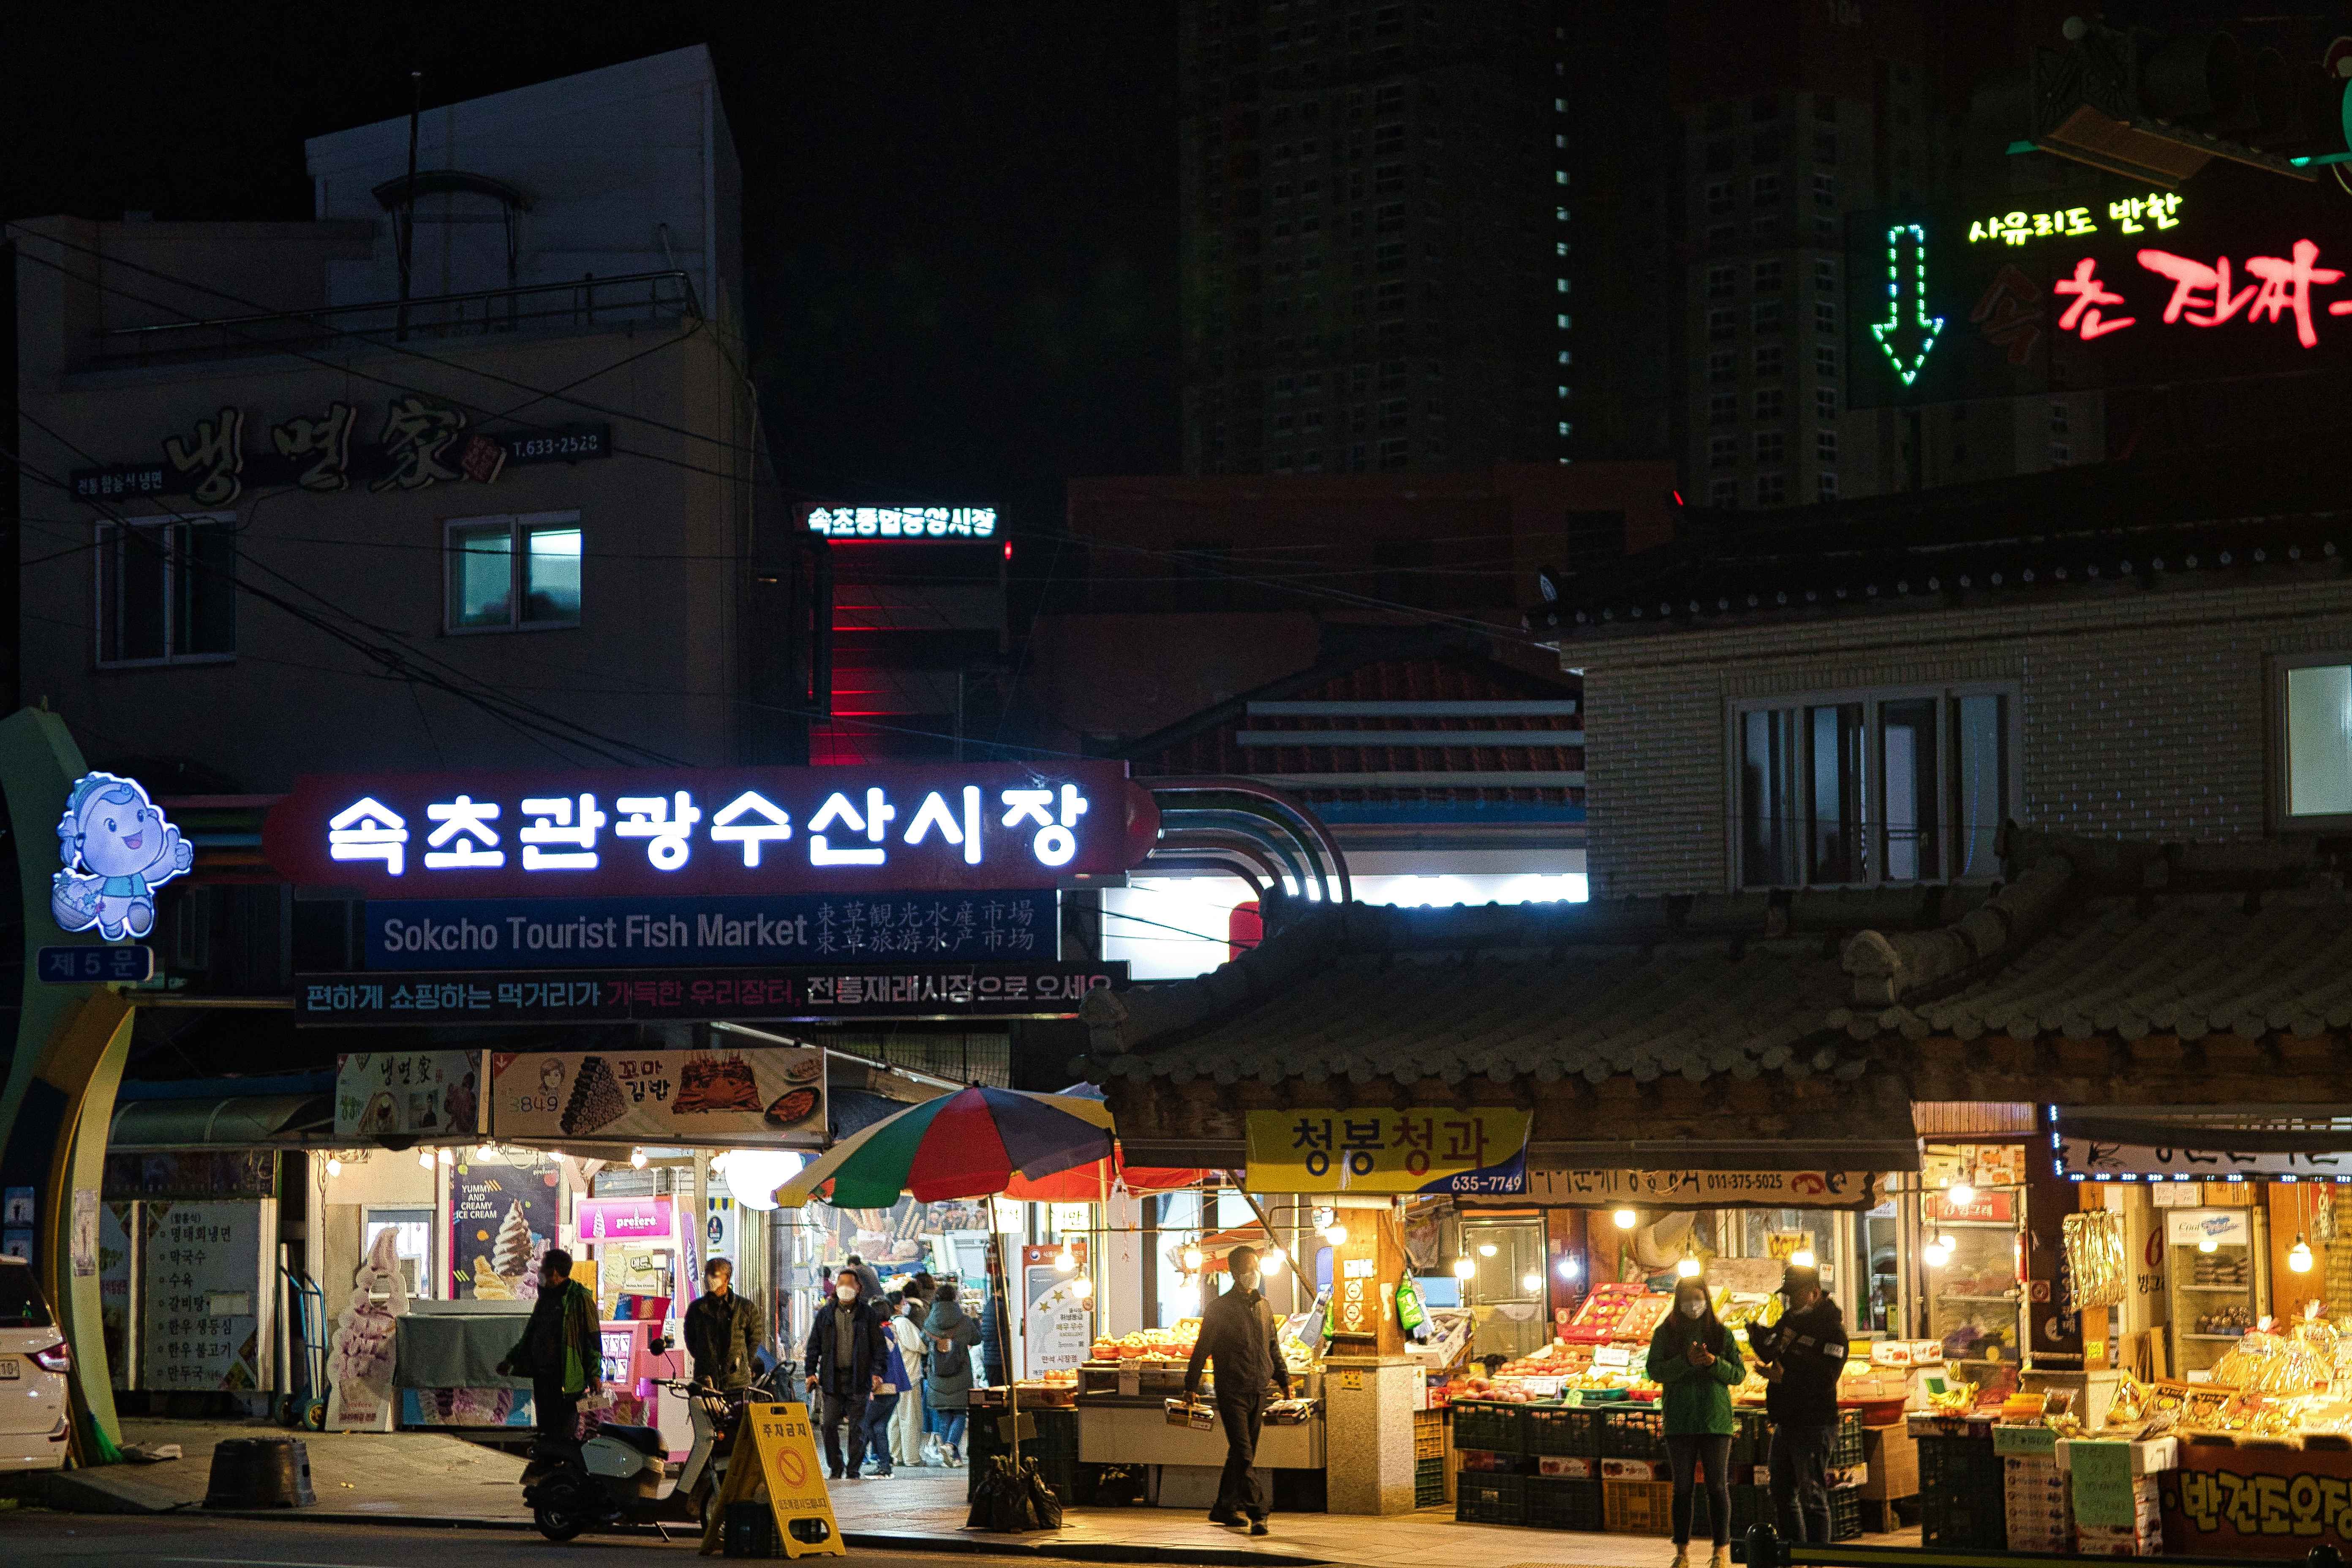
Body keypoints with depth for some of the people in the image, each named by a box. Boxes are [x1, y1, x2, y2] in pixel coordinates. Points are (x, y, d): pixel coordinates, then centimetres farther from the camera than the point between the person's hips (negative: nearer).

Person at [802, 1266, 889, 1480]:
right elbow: (814, 1344, 13)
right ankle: (836, 1468, 7)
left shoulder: (868, 1315, 4)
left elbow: (878, 1346, 3)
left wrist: (877, 1373, -6)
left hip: (858, 1379, -2)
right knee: (830, 1424, -3)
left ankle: (853, 1470, 6)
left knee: (857, 1426, 0)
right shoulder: (825, 1314, 10)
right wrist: (811, 1372, 4)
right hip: (832, 1378, 2)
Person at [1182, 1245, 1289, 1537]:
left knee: (1242, 1452, 11)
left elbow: (1273, 1347, 22)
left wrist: (1284, 1380, 18)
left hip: (1258, 1391, 6)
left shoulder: (1263, 1307, 13)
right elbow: (1202, 1348, -3)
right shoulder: (1220, 1308, -5)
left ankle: (1225, 1508, 22)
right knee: (1244, 1454, -13)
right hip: (1232, 1391, -6)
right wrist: (1191, 1386, -5)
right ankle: (1257, 1513, -20)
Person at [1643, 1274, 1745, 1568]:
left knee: (1718, 1487, -1)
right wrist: (1686, 1361, -20)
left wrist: (1715, 1363, -17)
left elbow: (1739, 1374, 2)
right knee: (1683, 1488, 4)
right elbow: (1655, 1372, -5)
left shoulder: (1721, 1332, 5)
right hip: (1680, 1420, 0)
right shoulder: (1665, 1333, 4)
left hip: (1716, 1420, 0)